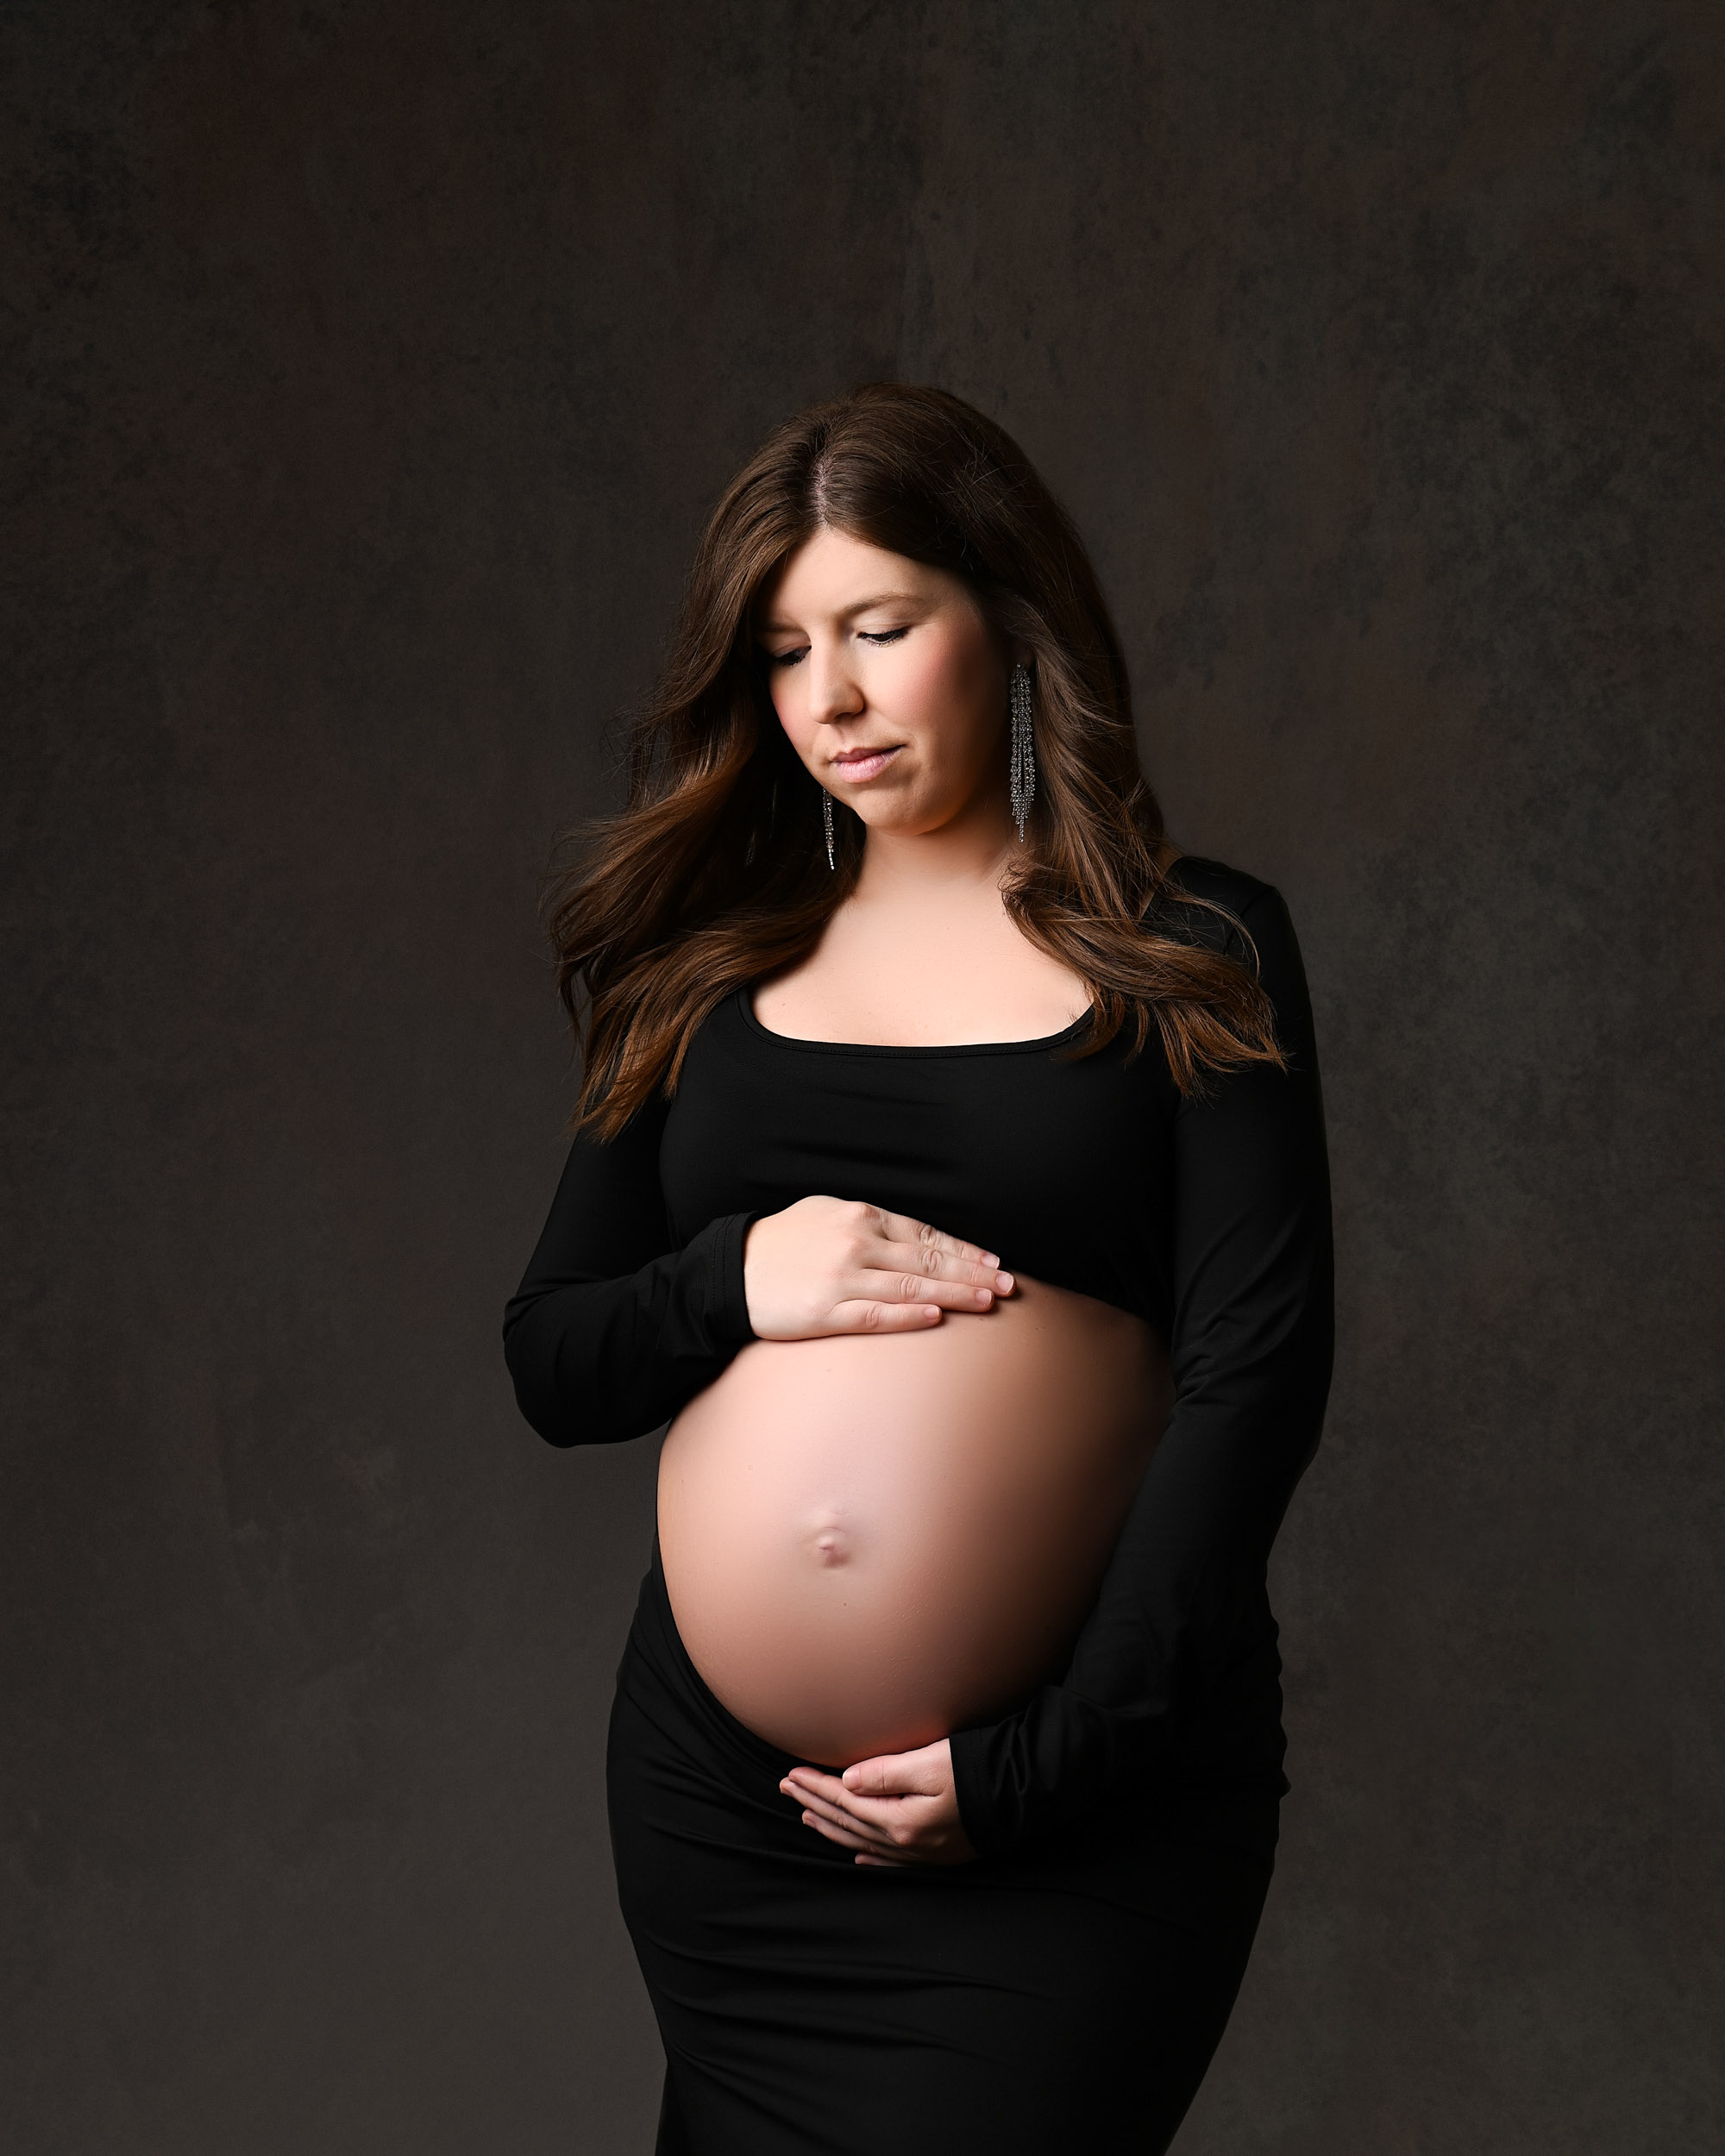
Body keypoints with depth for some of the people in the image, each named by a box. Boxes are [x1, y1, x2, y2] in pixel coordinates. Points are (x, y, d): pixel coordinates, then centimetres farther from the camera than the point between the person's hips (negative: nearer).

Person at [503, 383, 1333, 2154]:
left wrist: (1056, 1755, -13)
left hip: (1081, 1822, -3)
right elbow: (546, 1364, 9)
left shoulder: (1192, 955, -1)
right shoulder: (711, 972, 9)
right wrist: (733, 1281, -11)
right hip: (713, 1797, 4)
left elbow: (1256, 1376, -8)